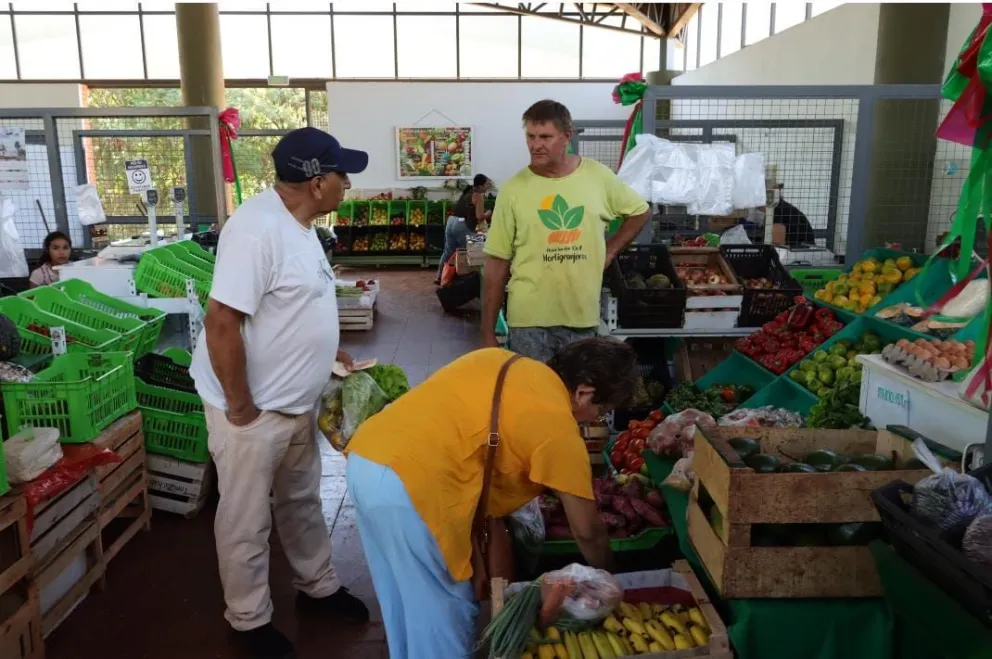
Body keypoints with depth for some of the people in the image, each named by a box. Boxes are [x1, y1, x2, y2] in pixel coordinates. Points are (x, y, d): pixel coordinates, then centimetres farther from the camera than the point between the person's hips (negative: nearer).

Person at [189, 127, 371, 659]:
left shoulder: (298, 224, 6)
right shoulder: (258, 228, -26)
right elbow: (221, 322, -28)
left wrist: (323, 351, 13)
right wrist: (240, 406, -22)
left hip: (297, 402, 9)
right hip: (253, 408, -9)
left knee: (303, 501, 24)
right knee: (247, 521, 11)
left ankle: (317, 586, 43)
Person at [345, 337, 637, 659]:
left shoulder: (499, 359, 17)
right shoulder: (557, 425, -2)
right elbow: (587, 531, 7)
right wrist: (607, 578, 26)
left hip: (364, 456, 9)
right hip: (408, 484, -9)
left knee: (404, 600, 27)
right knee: (443, 614, 12)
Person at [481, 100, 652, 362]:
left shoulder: (598, 176, -1)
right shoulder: (513, 189, -5)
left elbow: (640, 212, 17)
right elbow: (497, 264, -3)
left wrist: (609, 250, 4)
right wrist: (488, 333, -3)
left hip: (582, 317, 2)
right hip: (529, 319, -2)